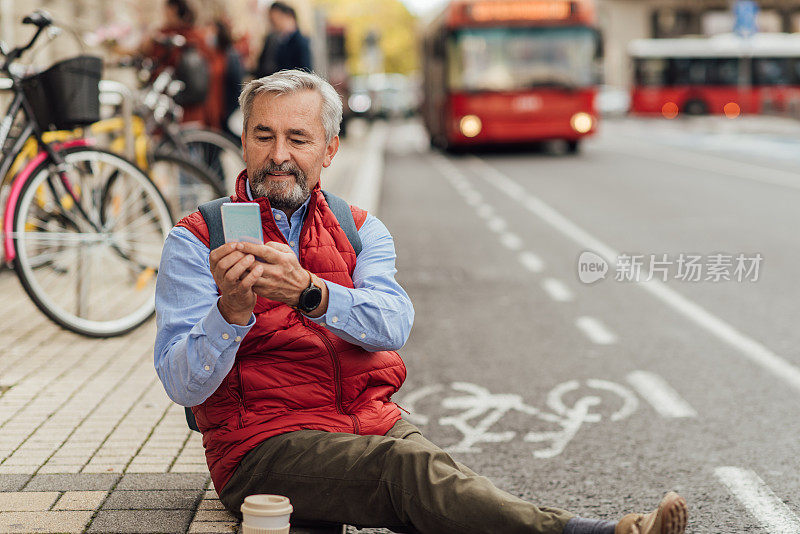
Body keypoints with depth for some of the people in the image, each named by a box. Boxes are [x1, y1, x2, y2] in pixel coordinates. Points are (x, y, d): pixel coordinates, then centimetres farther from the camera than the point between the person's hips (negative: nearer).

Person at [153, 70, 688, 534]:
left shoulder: (361, 231, 15)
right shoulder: (196, 241, 4)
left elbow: (393, 324, -8)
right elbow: (183, 385, -8)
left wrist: (308, 292, -27)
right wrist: (232, 310, -27)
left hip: (374, 425, 4)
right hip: (265, 445, -4)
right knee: (410, 466, -33)